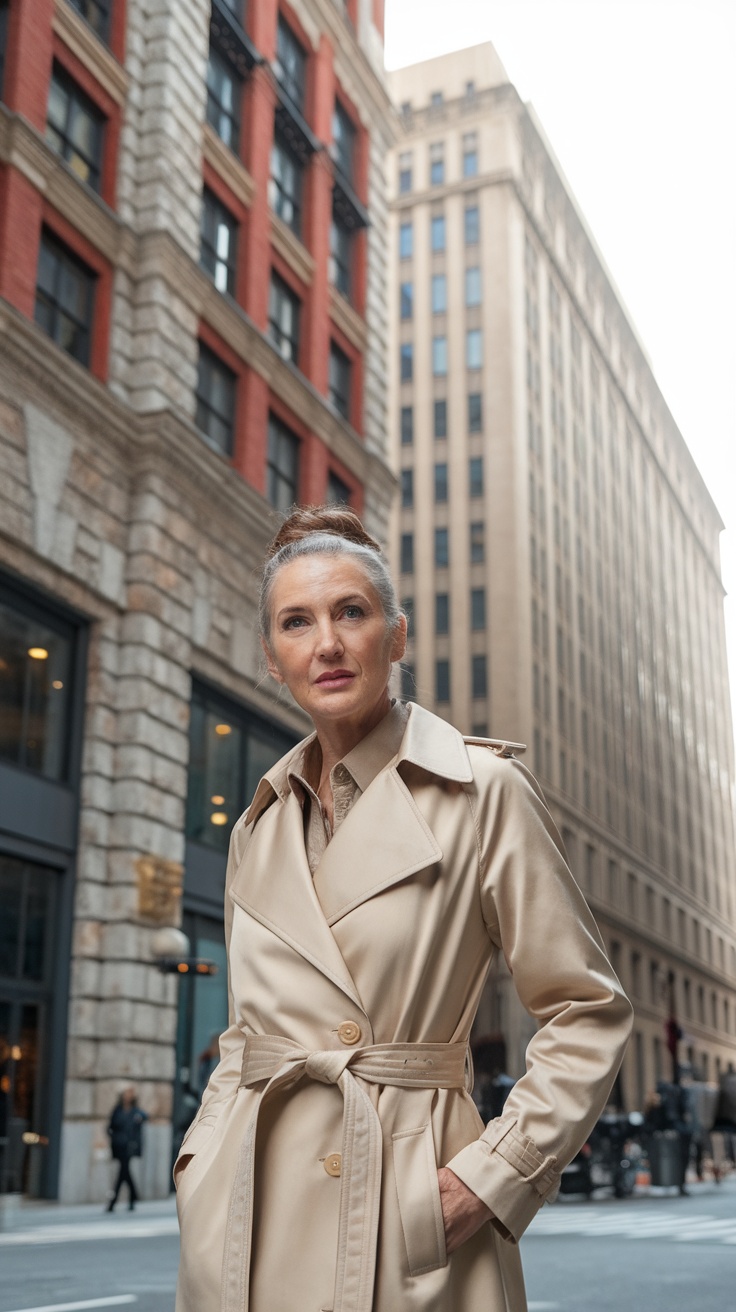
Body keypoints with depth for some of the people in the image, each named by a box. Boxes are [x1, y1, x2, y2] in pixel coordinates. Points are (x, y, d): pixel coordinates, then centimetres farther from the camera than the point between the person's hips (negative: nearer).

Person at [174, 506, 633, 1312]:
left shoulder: (482, 792, -6)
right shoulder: (258, 829, 10)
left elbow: (588, 1014, -4)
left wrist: (489, 1177, -10)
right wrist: (200, 1160, 5)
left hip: (404, 1207, -4)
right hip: (249, 1210, 5)